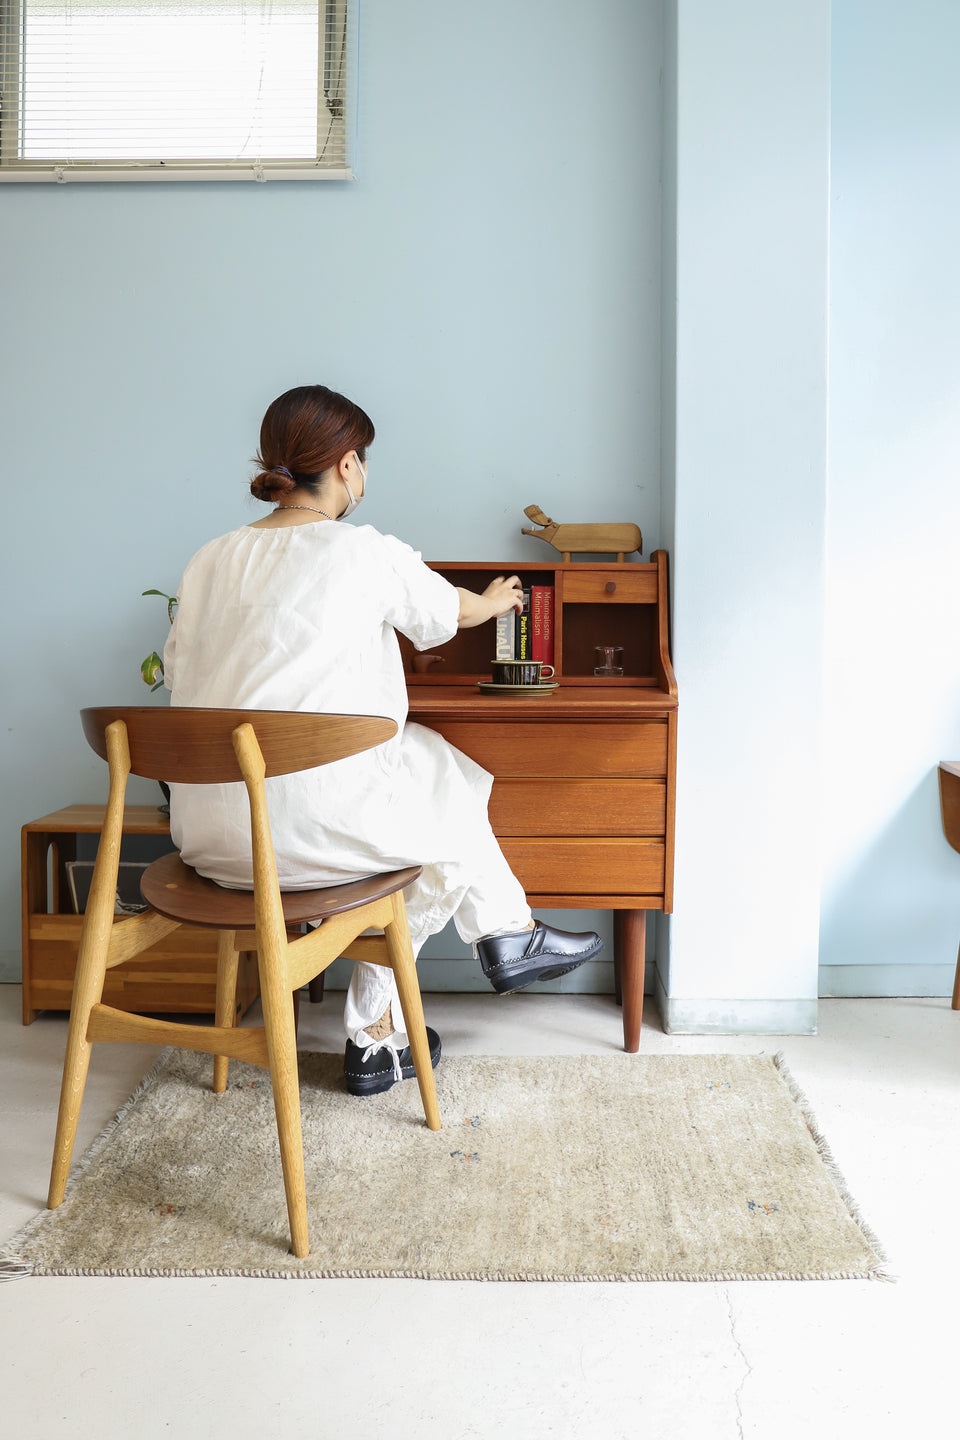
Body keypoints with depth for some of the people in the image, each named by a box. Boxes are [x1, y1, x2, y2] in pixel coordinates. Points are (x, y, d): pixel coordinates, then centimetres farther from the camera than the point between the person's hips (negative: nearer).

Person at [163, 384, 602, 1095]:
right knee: (450, 789, 21)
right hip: (302, 826, -6)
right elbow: (448, 610, 14)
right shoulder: (367, 552, -5)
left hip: (207, 834, 7)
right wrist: (497, 600, 37)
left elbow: (180, 678, 16)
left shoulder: (209, 561, 9)